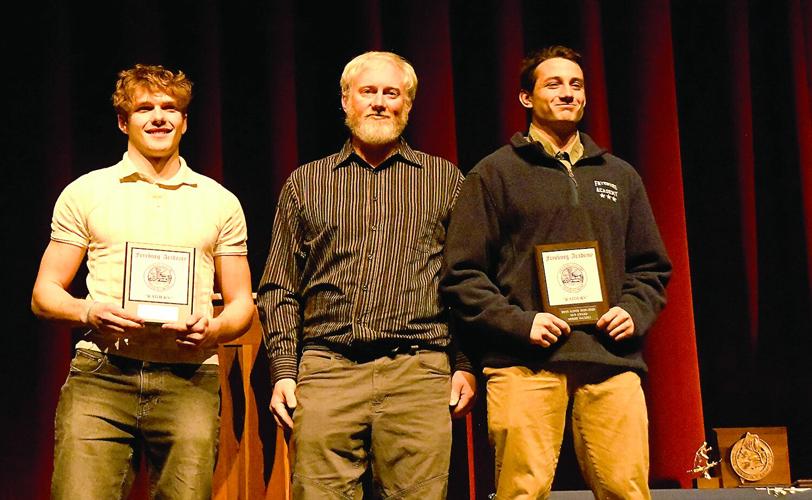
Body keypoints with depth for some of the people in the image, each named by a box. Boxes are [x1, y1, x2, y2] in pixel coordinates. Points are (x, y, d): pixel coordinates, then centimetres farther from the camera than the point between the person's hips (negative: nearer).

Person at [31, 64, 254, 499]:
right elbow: (44, 294, 12)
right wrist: (88, 311, -10)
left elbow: (242, 304, 17)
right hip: (100, 374, -1)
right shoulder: (85, 193, 13)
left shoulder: (219, 202, 16)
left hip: (189, 378, 1)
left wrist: (214, 328, -6)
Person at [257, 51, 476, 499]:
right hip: (326, 372, 1)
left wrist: (466, 365, 3)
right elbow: (279, 290, 14)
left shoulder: (445, 181, 14)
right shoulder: (304, 184, 16)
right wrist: (283, 372, 4)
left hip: (418, 374, 0)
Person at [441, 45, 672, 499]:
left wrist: (635, 312, 4)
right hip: (526, 363, -3)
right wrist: (518, 322, -10)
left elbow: (652, 268, 24)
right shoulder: (496, 173, 9)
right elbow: (462, 274, 3)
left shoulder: (619, 176, 21)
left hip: (611, 361, 3)